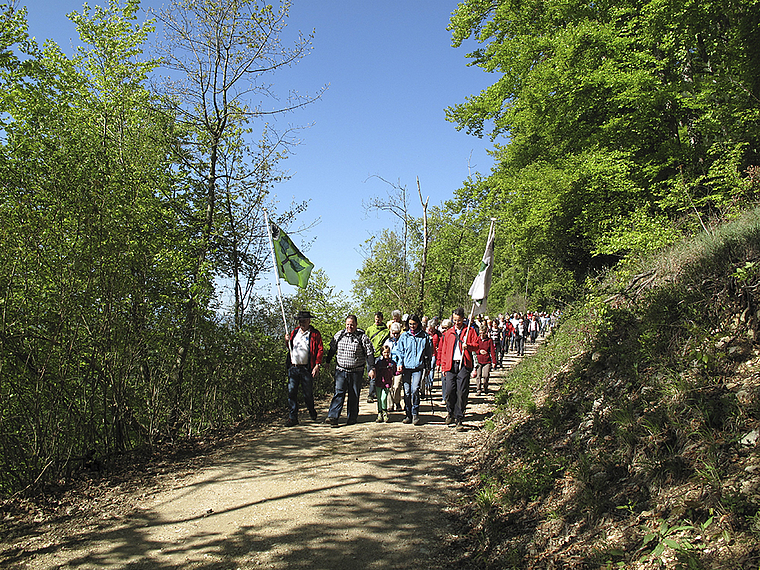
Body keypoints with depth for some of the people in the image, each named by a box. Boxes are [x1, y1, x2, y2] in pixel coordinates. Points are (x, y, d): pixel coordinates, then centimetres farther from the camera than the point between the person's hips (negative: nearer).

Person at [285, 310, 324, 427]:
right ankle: (293, 417, 5)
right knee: (291, 392, -1)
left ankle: (312, 413, 27)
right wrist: (287, 341, 2)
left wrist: (317, 365, -13)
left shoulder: (315, 334, 0)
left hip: (307, 368, -4)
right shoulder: (295, 332, 16)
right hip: (293, 368, 4)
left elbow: (320, 349, -4)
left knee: (308, 394, 4)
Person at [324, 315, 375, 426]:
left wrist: (371, 369, -10)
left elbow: (369, 353, -4)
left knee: (354, 395, 6)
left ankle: (352, 417, 17)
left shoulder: (362, 337, -4)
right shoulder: (339, 335, 5)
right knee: (339, 393, -7)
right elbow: (332, 349, 19)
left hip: (356, 372, -1)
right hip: (341, 370, 2)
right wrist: (327, 362, 21)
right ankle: (333, 416, -12)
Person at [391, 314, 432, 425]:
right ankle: (408, 415, 11)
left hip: (418, 367, -2)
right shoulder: (404, 336, 9)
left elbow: (429, 352, 13)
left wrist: (427, 366, 11)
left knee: (415, 390, -14)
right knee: (407, 391, 3)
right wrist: (399, 363, -1)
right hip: (406, 367, 2)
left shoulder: (424, 336, 6)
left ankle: (415, 414, -2)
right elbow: (398, 350, 11)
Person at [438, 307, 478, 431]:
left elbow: (476, 345, 7)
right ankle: (451, 413, 18)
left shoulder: (470, 331, 9)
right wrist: (443, 366, 11)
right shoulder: (448, 333, 16)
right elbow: (444, 350, 17)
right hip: (451, 365, 2)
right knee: (449, 391, -7)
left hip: (464, 365, -2)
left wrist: (468, 346, -14)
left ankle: (459, 419, 4)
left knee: (462, 393, -5)